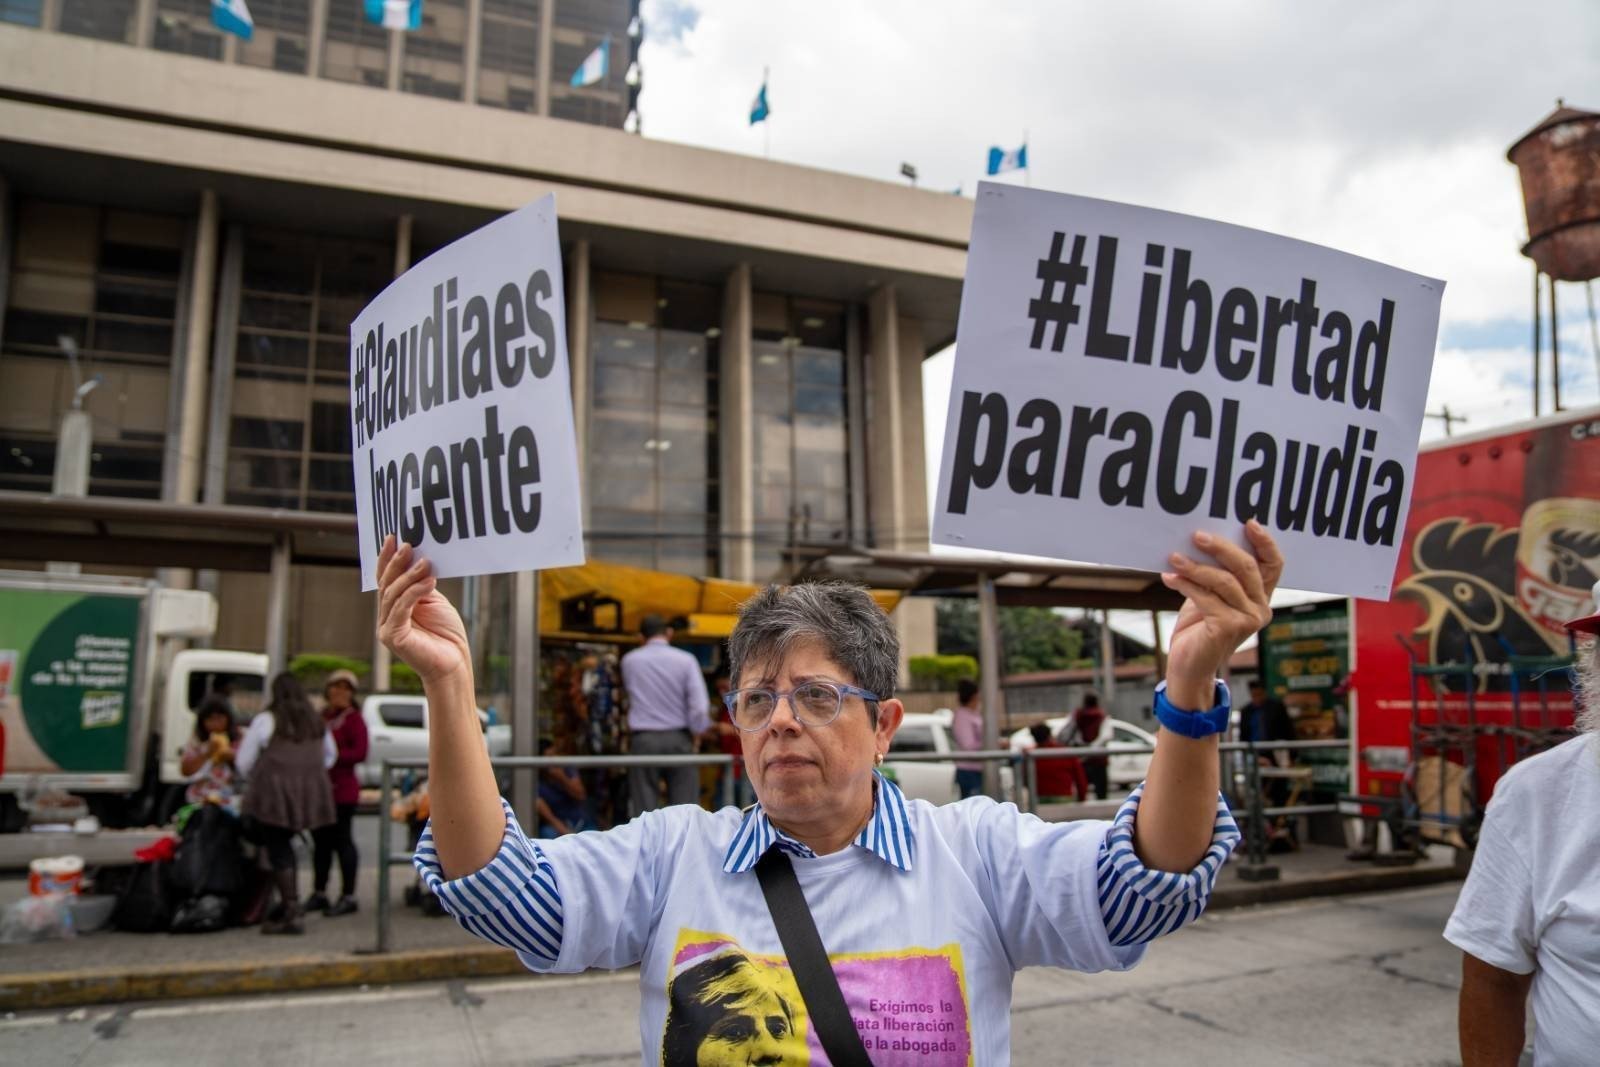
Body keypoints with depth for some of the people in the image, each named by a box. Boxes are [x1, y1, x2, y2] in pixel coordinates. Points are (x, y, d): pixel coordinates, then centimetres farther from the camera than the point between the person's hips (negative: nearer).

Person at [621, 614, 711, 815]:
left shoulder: (629, 661, 4)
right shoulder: (686, 660, -2)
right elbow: (699, 705, -8)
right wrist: (697, 732, 5)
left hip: (643, 739, 1)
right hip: (678, 739, -1)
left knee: (645, 808, 2)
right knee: (684, 804, 3)